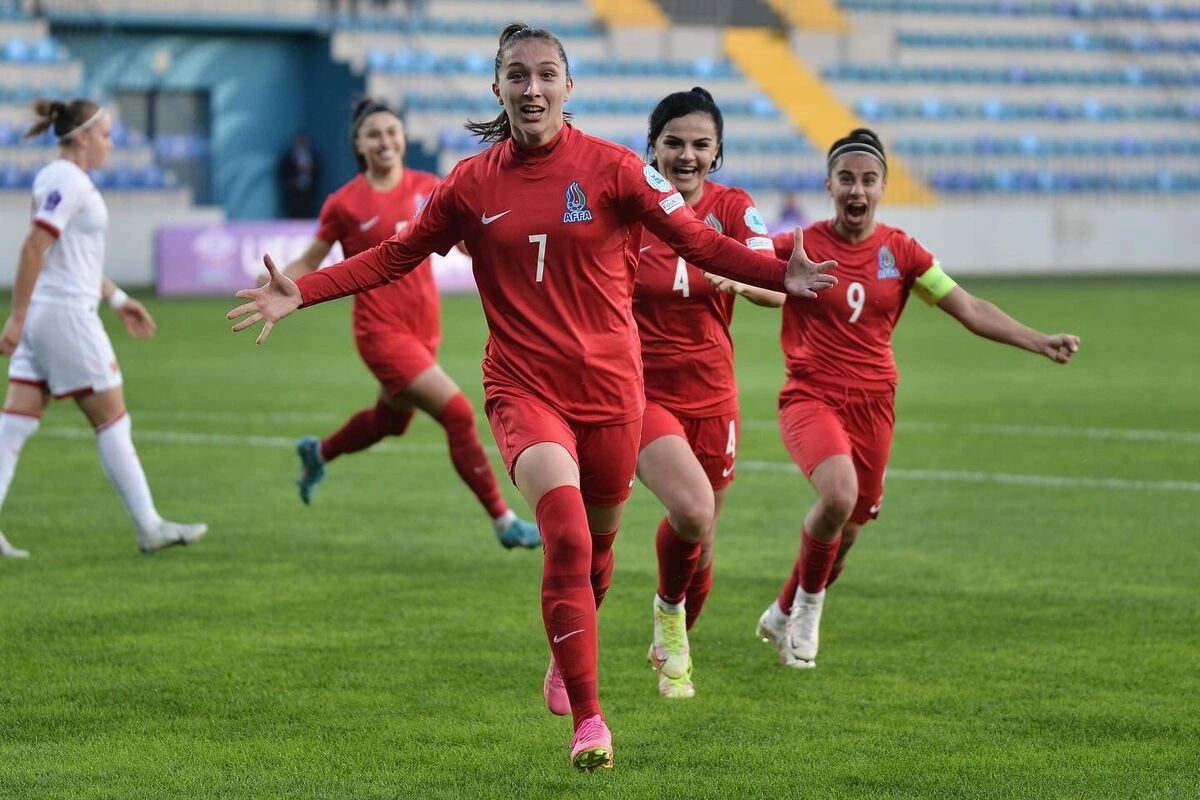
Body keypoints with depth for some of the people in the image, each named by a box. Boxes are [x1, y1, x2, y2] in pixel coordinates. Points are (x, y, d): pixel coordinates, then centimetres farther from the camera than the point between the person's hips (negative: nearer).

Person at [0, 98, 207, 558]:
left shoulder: (62, 178, 15)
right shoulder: (68, 181, -14)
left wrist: (117, 299, 26)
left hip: (43, 317, 9)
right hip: (66, 316, -9)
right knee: (112, 421, 0)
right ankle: (150, 528, 8)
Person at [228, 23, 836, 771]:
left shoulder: (611, 167, -4)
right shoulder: (472, 183, 1)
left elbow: (698, 241, -6)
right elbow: (395, 256, 9)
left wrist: (780, 274, -21)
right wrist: (302, 292, 0)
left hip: (609, 385, 1)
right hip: (526, 387, -1)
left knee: (596, 542, 13)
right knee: (565, 532, -21)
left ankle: (568, 656, 45)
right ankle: (588, 718, -18)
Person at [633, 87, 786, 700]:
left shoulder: (733, 209, -3)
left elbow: (773, 287, -19)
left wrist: (736, 277, -41)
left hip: (711, 395, 3)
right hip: (641, 391, -3)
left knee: (699, 549, 11)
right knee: (691, 510, -29)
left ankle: (672, 653, 38)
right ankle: (667, 607, 2)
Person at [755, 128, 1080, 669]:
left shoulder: (900, 252, 3)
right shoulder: (801, 246, -4)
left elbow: (969, 309, 4)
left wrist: (1038, 342, -6)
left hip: (872, 403, 4)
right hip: (811, 397, -4)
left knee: (848, 529, 9)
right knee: (839, 494, -29)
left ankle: (785, 617, 37)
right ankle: (808, 602, -1)